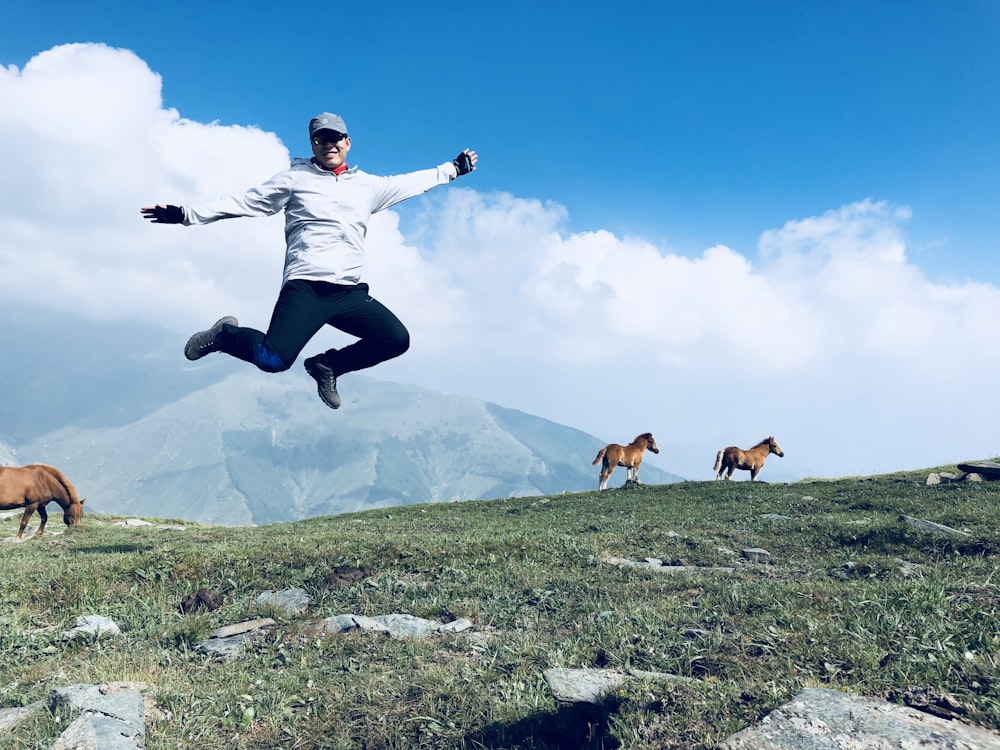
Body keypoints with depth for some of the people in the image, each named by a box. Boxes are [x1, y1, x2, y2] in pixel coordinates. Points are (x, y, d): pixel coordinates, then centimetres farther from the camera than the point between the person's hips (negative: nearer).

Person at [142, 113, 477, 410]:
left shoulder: (367, 185, 18)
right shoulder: (295, 178, 8)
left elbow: (409, 183, 30)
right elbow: (246, 201, 5)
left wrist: (453, 168, 35)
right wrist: (187, 214, -2)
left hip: (350, 293, 5)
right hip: (305, 288, -5)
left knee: (397, 339, -8)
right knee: (273, 360, -24)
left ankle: (328, 365, 14)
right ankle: (226, 335, 12)